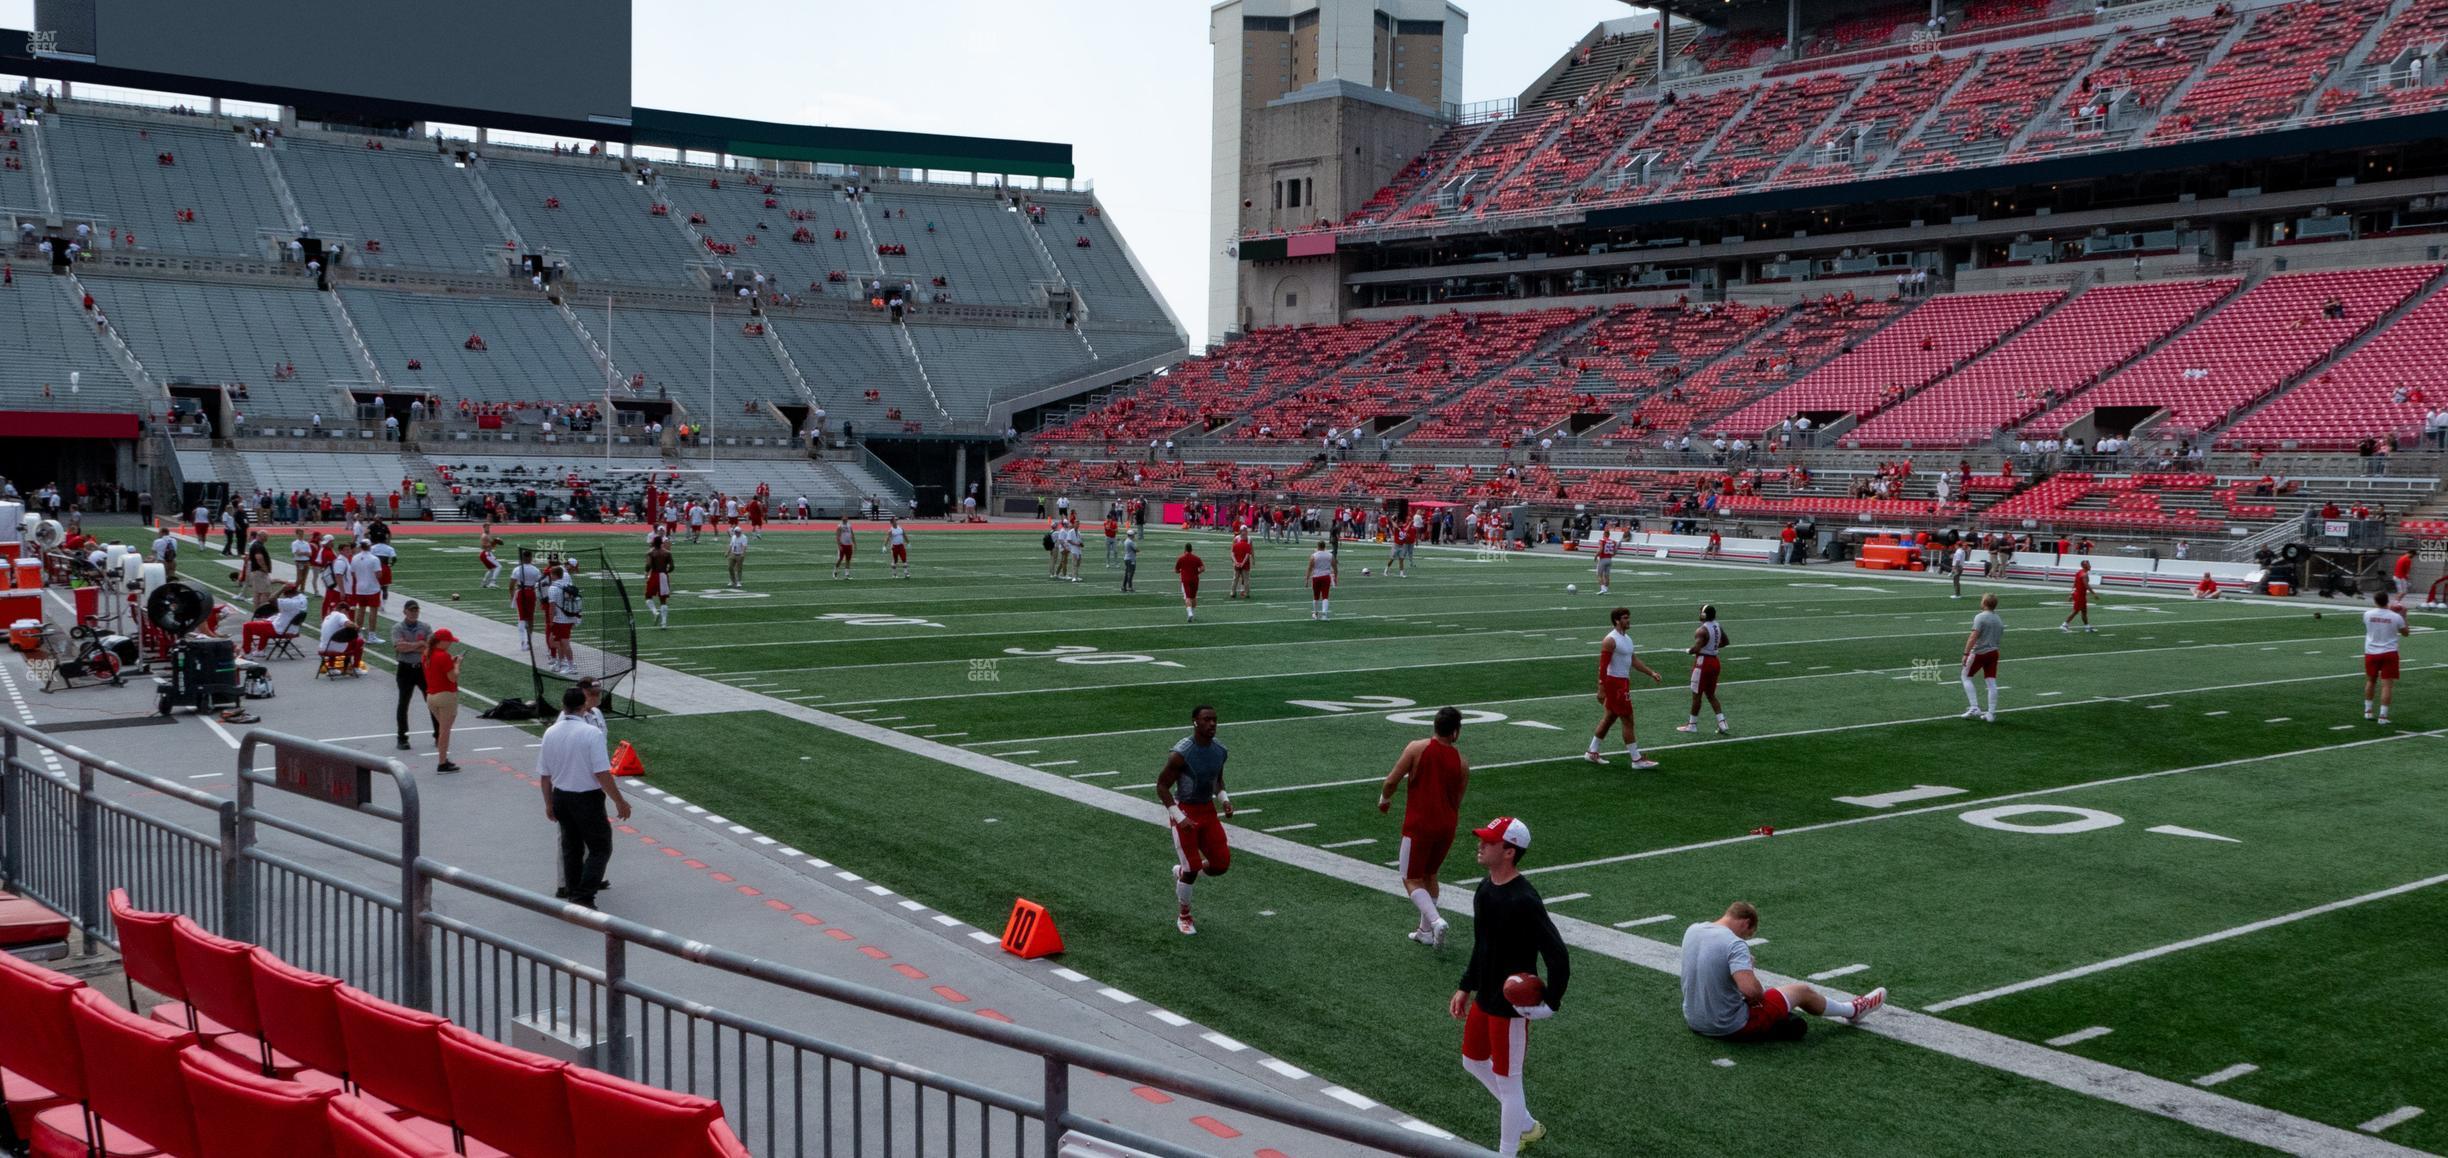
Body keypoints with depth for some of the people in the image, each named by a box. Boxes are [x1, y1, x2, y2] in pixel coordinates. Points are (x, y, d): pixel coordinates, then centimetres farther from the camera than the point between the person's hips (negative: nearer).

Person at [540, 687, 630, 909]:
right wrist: (620, 801, -11)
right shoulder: (591, 733, -18)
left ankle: (574, 894, 26)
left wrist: (549, 804, 19)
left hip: (560, 797, 6)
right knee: (600, 848, 4)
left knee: (571, 848, 19)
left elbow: (544, 774, 7)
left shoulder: (550, 733, 0)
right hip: (587, 799, -6)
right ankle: (583, 897, -7)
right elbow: (602, 774, -20)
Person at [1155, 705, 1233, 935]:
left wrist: (1224, 799, -2)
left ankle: (1182, 871, 28)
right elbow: (1162, 785, -15)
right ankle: (1184, 917, 18)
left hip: (1208, 810, 6)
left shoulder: (1220, 749, -1)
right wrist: (1179, 818, -21)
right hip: (1185, 812, -6)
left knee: (1221, 865, -1)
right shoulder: (1182, 753, -21)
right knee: (1191, 869, -5)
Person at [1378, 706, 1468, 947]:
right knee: (1430, 875, 22)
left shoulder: (1417, 748, -9)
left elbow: (1392, 780, -11)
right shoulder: (1462, 762, 1)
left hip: (1419, 825, -4)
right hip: (1446, 826, 4)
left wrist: (1384, 799, 9)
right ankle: (1426, 931, 27)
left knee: (1411, 880, 4)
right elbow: (1458, 801, 9)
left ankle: (1435, 921, -18)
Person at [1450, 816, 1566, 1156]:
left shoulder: (1523, 901, -26)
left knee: (1507, 1081, 2)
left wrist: (1551, 1003, -21)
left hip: (1512, 1007, -10)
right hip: (1484, 999, 10)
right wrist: (1465, 987, 17)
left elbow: (1557, 955, -26)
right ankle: (1526, 1125, 41)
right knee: (1473, 1062, 23)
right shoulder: (1485, 887, 3)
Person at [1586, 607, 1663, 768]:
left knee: (1610, 717, 15)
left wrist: (1651, 674, 9)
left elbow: (1634, 660, 17)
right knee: (1628, 720, -6)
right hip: (1615, 683, -10)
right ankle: (1636, 759, -2)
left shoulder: (1627, 638, 12)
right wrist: (1601, 689, -20)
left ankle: (1592, 753, 24)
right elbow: (1603, 666, -18)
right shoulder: (1611, 640, -17)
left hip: (1624, 682, 10)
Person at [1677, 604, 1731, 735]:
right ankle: (1722, 725, 7)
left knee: (1696, 695, 5)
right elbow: (1725, 642, 22)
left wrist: (1687, 651, -9)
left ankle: (1692, 724, 15)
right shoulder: (1718, 627, 6)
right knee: (1711, 695, 14)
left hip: (1703, 662, -8)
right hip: (1714, 661, 8)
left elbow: (1696, 649, -28)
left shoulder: (1702, 631, -20)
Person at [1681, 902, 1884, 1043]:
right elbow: (1750, 989, -35)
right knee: (1802, 991, 14)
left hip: (1695, 1022, 7)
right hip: (1730, 1028, -7)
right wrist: (1759, 995, -12)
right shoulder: (1735, 944, -26)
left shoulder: (1692, 930, -2)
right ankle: (1851, 1011, 40)